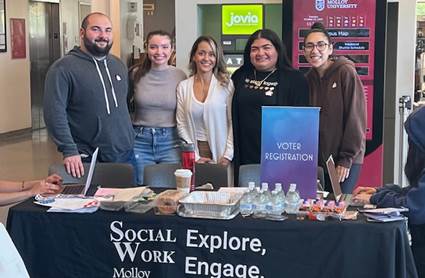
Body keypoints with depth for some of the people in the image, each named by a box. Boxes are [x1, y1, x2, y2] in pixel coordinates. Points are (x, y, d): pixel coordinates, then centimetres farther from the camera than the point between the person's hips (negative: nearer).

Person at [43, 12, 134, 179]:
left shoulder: (118, 65, 11)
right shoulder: (63, 68, -11)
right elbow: (55, 113, -17)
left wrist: (131, 137, 13)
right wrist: (69, 151, -22)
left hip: (125, 154, 6)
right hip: (86, 161, -6)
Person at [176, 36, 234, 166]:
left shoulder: (227, 84, 0)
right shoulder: (183, 87, 5)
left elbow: (233, 122, -3)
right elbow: (181, 125, 3)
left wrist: (228, 155, -10)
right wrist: (194, 157, -5)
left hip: (219, 153, -1)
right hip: (194, 151, 1)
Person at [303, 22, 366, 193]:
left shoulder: (346, 72, -9)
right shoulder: (308, 79, 7)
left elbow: (356, 119, -11)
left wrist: (346, 159, -13)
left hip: (345, 161, -5)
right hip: (317, 159, 5)